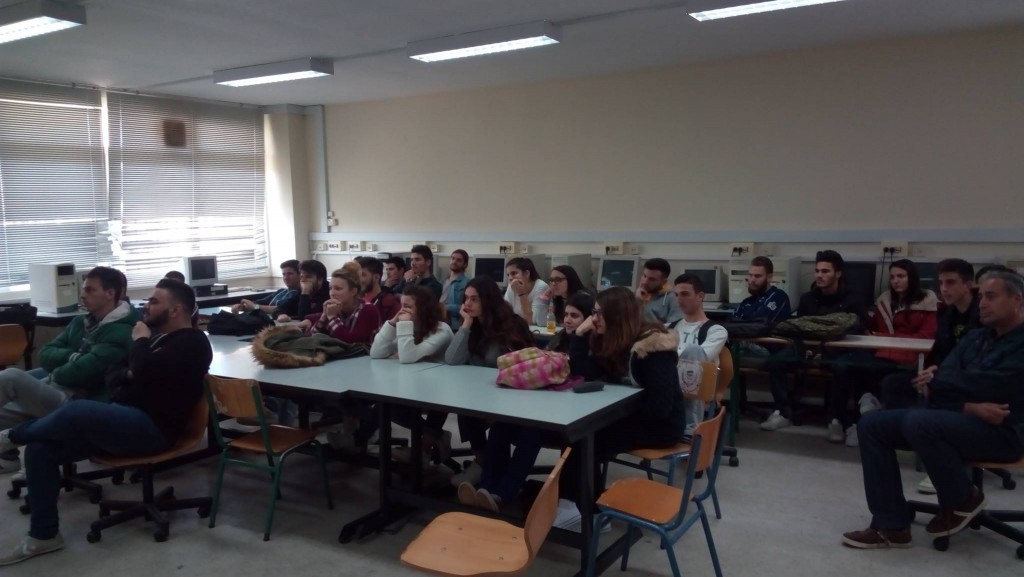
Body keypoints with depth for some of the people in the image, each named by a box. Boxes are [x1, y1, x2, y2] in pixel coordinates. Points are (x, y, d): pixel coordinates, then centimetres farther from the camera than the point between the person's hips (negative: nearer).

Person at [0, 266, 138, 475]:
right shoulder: (79, 322, 16)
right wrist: (72, 356, -8)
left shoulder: (121, 333, -12)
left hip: (73, 402, -9)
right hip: (50, 389, 9)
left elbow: (82, 371, -20)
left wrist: (52, 375, -1)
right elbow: (45, 354, 11)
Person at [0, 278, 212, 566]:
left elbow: (144, 371, -24)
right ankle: (43, 535, 5)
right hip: (123, 419, 10)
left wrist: (140, 341, -5)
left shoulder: (192, 343, -9)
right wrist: (127, 373, 0)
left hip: (152, 428, -10)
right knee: (40, 448, -2)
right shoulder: (159, 336, 21)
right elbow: (134, 374, 23)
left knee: (77, 410, -30)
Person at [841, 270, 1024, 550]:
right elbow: (943, 378, 2)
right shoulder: (974, 337, 15)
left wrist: (935, 382, -7)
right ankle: (891, 524, -11)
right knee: (871, 424, -10)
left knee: (918, 422, -35)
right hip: (957, 419, 8)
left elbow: (991, 386, -22)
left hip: (1001, 432, -8)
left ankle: (963, 499, -6)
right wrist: (970, 407, -20)